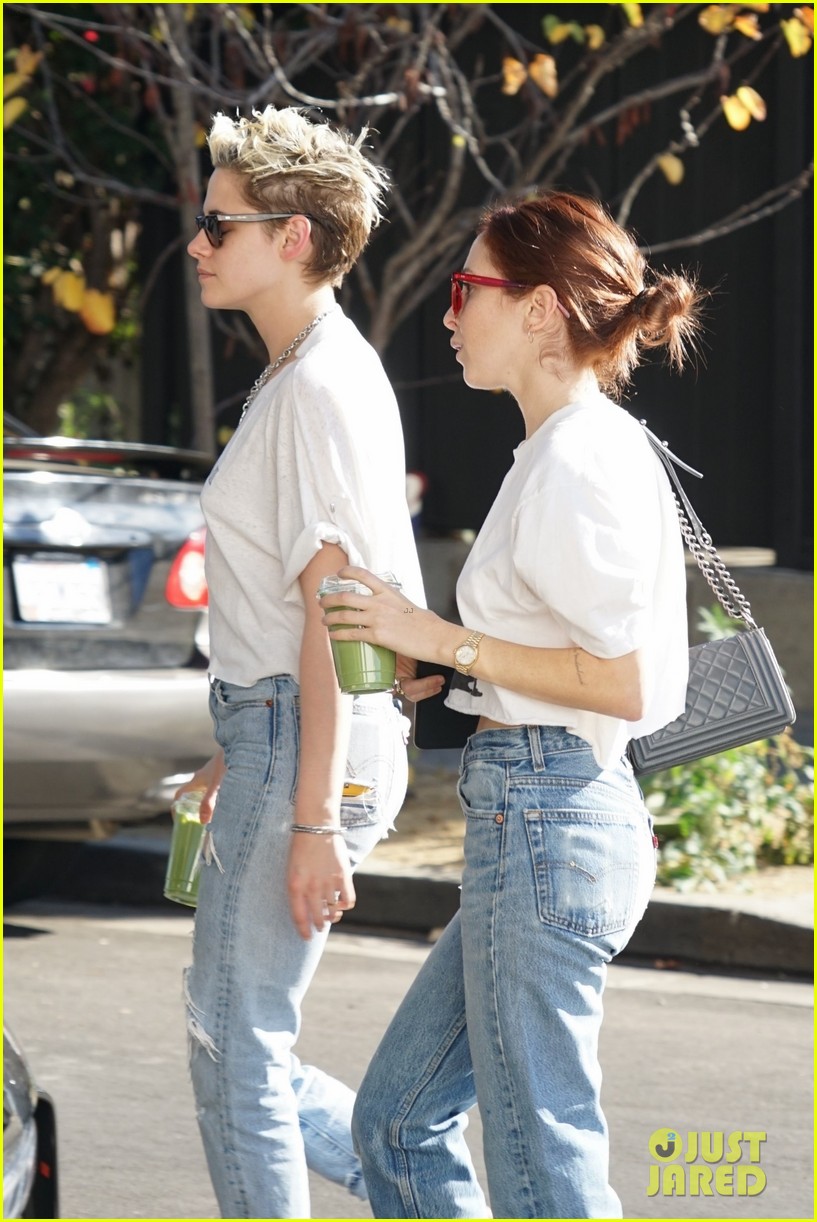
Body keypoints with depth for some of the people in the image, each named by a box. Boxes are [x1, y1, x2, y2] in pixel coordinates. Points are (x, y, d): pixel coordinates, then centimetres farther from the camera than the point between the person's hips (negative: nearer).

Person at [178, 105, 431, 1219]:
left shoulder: (322, 388, -15)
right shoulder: (300, 376, 17)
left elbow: (331, 614, -20)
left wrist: (313, 817, -21)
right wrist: (234, 753, 27)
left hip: (312, 749, -10)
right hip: (280, 739, 10)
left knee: (237, 1048, -4)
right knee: (229, 1035, 13)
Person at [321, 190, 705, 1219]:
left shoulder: (578, 463, -16)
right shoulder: (573, 449, 15)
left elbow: (626, 682, -21)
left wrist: (441, 639, -15)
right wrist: (435, 669, 15)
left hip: (544, 823, -11)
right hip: (540, 821, 11)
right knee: (397, 1120, 16)